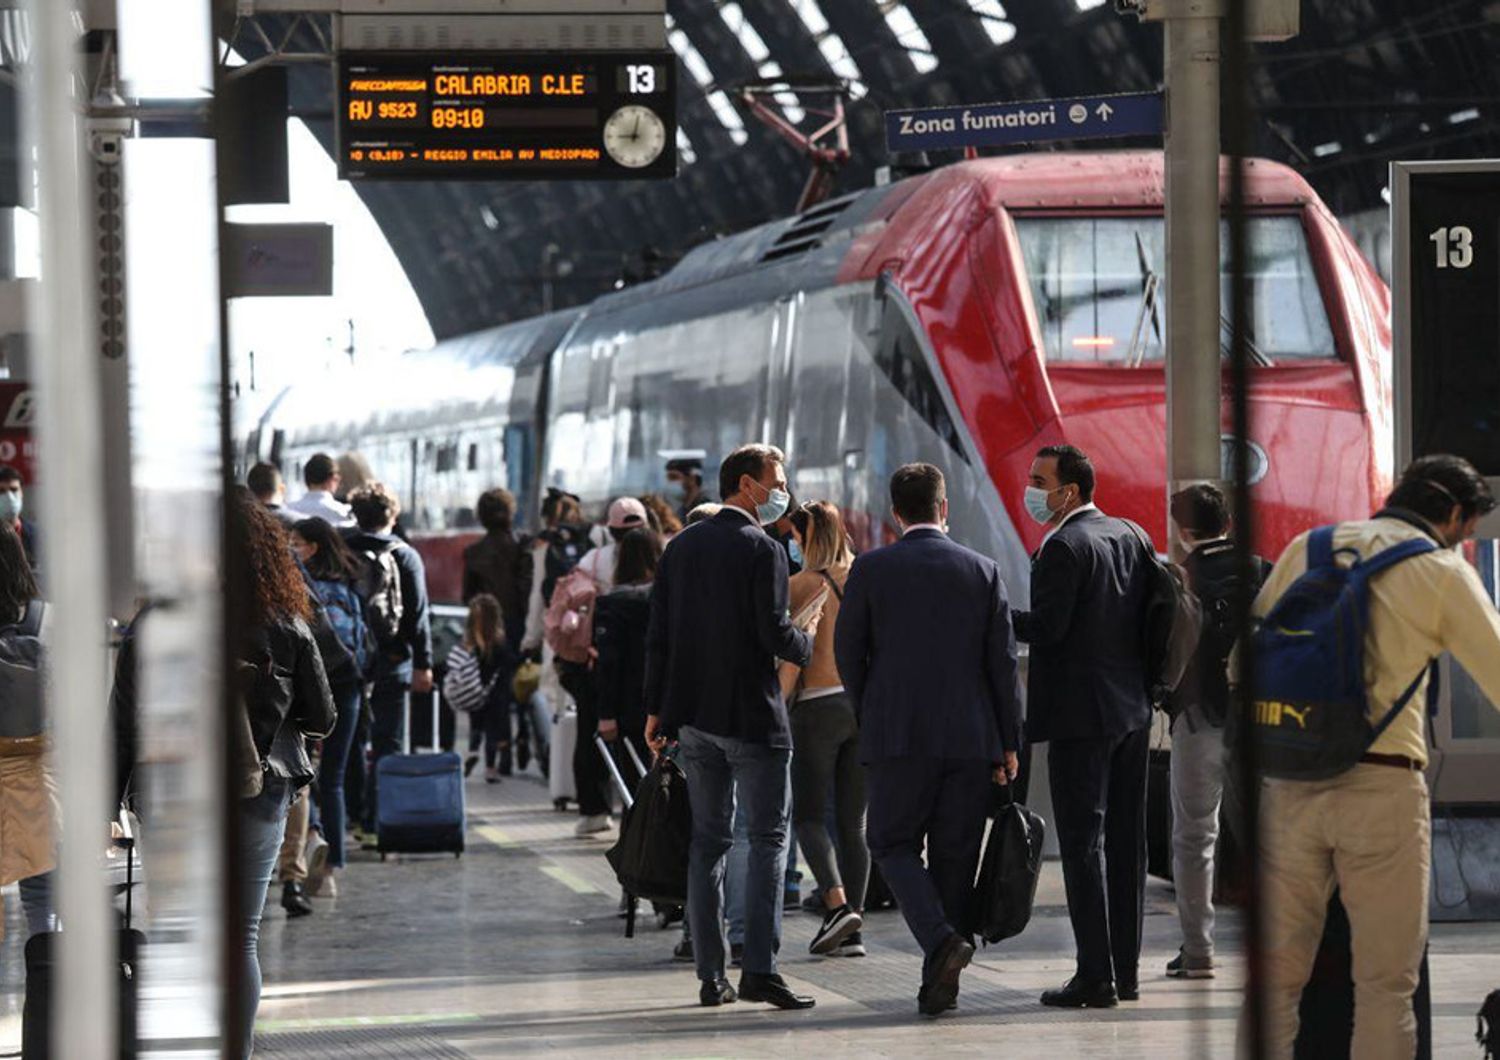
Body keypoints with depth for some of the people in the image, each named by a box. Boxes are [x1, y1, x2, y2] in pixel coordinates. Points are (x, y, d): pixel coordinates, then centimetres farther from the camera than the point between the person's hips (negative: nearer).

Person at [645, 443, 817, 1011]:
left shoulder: (681, 546, 9)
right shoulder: (762, 550, -11)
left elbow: (658, 635, 8)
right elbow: (774, 634, -17)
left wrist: (657, 708, 13)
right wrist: (805, 643, 5)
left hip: (693, 713, 6)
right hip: (751, 713, -6)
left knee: (708, 841, 9)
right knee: (768, 838, -2)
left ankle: (711, 975, 8)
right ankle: (759, 969, -11)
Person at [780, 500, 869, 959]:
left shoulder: (804, 585, -7)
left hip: (819, 705, -5)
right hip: (866, 705, 5)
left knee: (808, 815, 2)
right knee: (853, 822, 7)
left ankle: (837, 904, -17)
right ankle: (852, 930, 4)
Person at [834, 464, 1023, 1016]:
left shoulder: (870, 569, -2)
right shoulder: (983, 571, 2)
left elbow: (848, 651, 2)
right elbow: (1002, 661, 2)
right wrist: (1008, 742, 8)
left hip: (898, 736, -2)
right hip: (971, 737, 2)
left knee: (893, 844, 7)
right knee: (954, 855, 8)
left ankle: (941, 939, -18)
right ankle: (939, 984, 9)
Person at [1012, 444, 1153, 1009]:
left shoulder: (1064, 548, -14)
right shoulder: (1129, 536, 11)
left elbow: (1048, 626, -19)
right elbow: (1150, 614, 15)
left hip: (1082, 714, -8)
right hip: (1133, 709, 8)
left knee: (1082, 842, -6)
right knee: (1126, 841, 10)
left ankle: (1095, 976, -9)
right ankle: (1125, 971, 13)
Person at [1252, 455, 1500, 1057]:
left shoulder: (1306, 549, 14)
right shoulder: (1445, 573, 2)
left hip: (1289, 781, 4)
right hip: (1383, 783, -4)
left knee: (1276, 976, 8)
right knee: (1385, 983, 3)